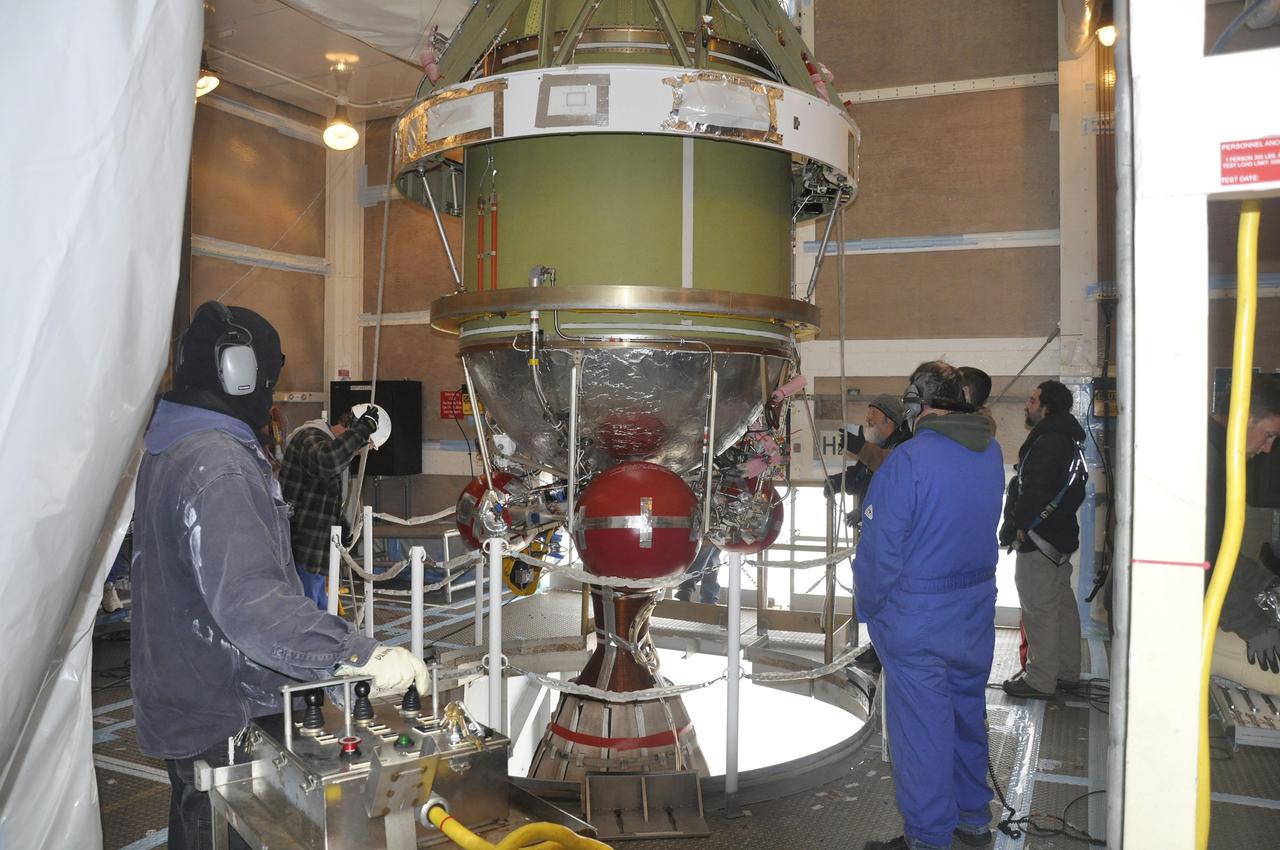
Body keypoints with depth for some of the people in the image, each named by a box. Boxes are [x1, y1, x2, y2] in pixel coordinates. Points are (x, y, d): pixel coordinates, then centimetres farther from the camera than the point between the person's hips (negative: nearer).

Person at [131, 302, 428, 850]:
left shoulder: (169, 450, 9)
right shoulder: (218, 465, -27)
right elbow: (250, 601, -39)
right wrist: (364, 657, -43)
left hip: (182, 706, 10)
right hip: (222, 723, -10)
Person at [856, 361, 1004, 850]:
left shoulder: (908, 460, -21)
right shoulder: (991, 453, 0)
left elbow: (880, 547, -18)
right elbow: (985, 526, 9)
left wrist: (868, 608, -6)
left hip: (917, 615, -7)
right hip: (977, 608, 7)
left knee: (920, 726, 5)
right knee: (966, 713, 21)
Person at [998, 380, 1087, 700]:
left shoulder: (1048, 442, -20)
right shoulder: (1069, 439, 14)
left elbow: (1035, 491, -26)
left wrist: (1017, 527, -14)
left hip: (1038, 541, -11)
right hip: (1062, 535, 11)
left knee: (1039, 610, -4)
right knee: (1063, 603, 18)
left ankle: (1040, 680, 3)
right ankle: (1068, 671, 29)